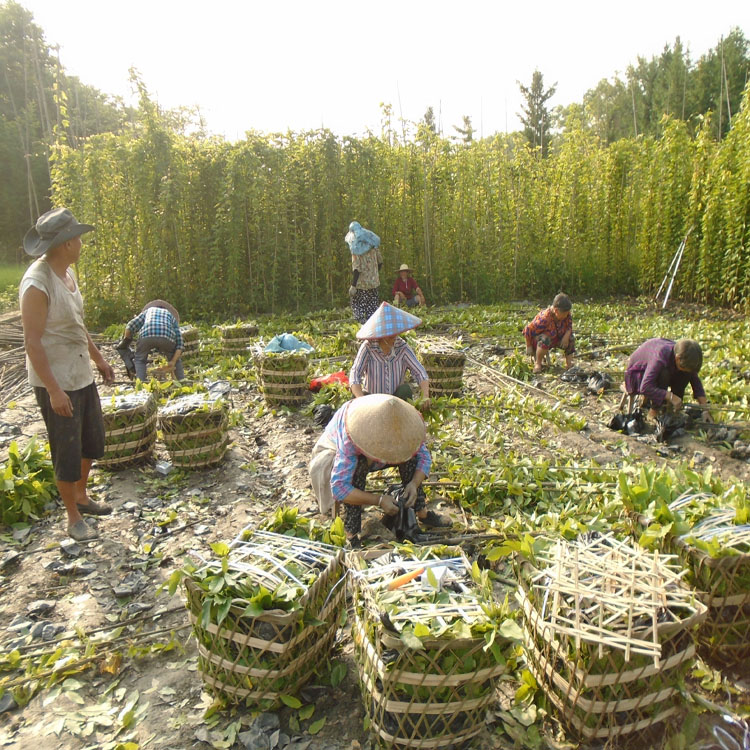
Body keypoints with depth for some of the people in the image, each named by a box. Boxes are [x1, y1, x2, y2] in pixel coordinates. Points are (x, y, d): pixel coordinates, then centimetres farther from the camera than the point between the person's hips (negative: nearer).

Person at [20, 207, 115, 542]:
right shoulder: (37, 284, -22)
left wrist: (98, 358, 20)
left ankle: (81, 496, 41)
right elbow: (32, 342, -21)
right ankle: (74, 518, 22)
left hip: (82, 375, 9)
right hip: (56, 382, -9)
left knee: (93, 439, 20)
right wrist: (54, 390, -22)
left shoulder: (67, 273, 5)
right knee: (67, 451, 4)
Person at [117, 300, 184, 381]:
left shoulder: (147, 311, 37)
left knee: (140, 360, 25)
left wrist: (126, 341, 38)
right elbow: (179, 343, 21)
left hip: (147, 335, 0)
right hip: (167, 337, 0)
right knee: (175, 359, 27)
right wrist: (173, 362, 15)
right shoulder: (172, 317, 36)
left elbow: (130, 327, 21)